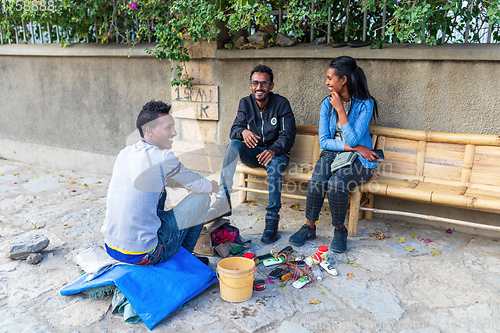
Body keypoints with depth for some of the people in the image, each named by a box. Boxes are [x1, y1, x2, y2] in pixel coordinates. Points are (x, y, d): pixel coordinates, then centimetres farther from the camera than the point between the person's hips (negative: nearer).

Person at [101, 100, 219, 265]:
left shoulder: (124, 153, 6)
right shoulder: (163, 158, -16)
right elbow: (199, 186, 0)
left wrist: (184, 183, 29)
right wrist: (213, 186, 23)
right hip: (143, 255, -8)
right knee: (202, 198, 4)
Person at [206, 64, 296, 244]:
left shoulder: (281, 103, -9)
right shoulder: (245, 103, 1)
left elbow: (288, 135, -16)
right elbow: (234, 129, -7)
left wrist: (274, 150, -36)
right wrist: (243, 132, -33)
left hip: (275, 151, -3)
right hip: (253, 152, 3)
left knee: (274, 163, -37)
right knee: (233, 144, -27)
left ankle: (272, 219, -29)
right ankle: (223, 201, -35)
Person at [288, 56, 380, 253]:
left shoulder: (365, 104, -9)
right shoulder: (327, 103, 4)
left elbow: (352, 140, -19)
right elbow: (324, 141, -1)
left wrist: (340, 109, -18)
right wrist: (355, 147, -12)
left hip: (358, 159, -3)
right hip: (332, 153, 3)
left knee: (335, 183, -32)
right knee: (317, 181, -28)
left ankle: (340, 230, -6)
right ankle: (309, 227, -7)